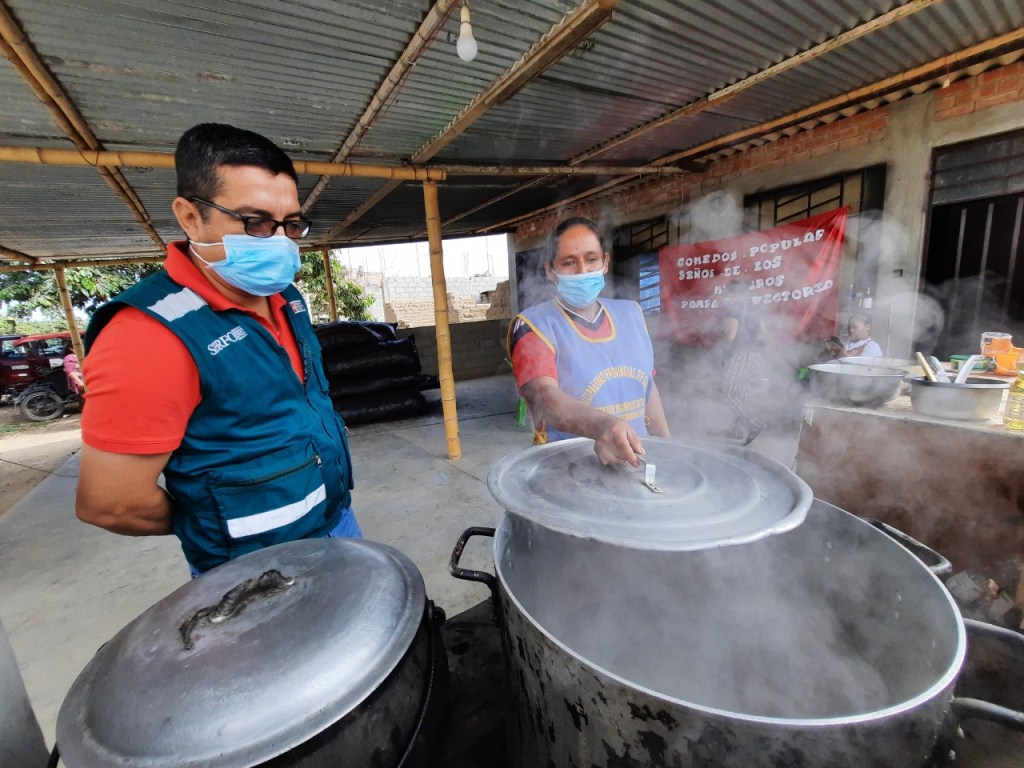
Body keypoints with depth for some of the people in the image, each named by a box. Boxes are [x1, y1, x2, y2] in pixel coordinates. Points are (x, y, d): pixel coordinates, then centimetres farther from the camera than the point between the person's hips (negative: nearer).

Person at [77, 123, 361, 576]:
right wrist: (215, 525, -3)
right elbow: (110, 504, -21)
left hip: (338, 519, 8)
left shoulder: (285, 298, 0)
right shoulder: (151, 335, -25)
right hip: (259, 576, -7)